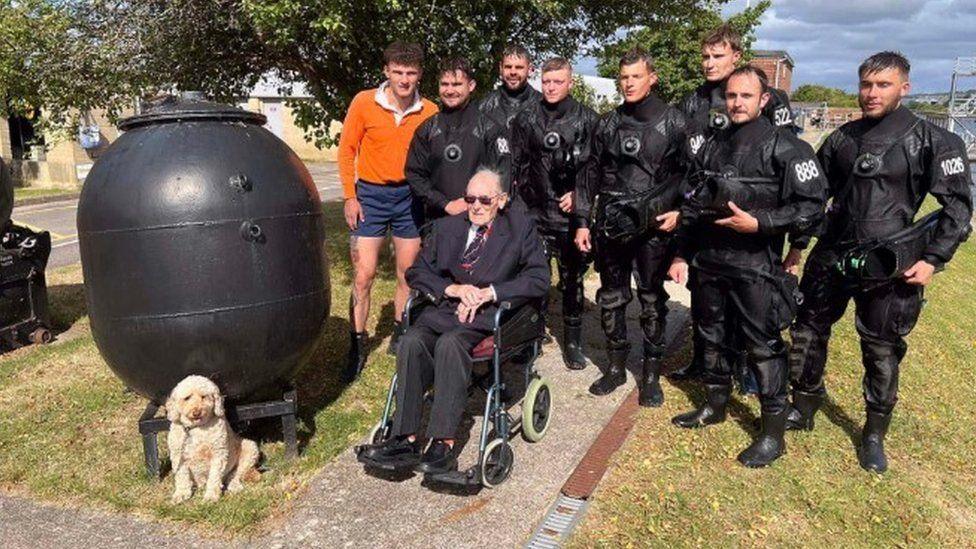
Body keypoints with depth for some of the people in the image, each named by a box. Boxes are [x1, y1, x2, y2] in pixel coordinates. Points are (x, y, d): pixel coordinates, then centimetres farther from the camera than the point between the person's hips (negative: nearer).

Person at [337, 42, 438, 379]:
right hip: (371, 195, -1)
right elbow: (347, 149, -1)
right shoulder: (364, 102, -6)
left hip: (411, 197, 2)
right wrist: (350, 197, -6)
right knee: (363, 275, -2)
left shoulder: (429, 112, -3)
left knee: (409, 275, 9)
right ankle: (357, 345, 12)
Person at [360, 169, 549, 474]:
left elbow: (539, 279, -3)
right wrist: (453, 289, -7)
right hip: (445, 309, 4)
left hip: (491, 314, -4)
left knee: (450, 343, -34)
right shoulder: (446, 227, 17)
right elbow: (416, 272, 12)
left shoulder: (521, 228, 7)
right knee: (412, 341, -27)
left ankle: (443, 445, -32)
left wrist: (489, 292, -13)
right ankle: (406, 440, -24)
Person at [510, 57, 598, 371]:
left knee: (573, 278, 6)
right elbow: (517, 165, 9)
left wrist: (579, 194, -9)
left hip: (570, 212, -1)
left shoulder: (586, 119, 2)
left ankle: (573, 342, 18)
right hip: (533, 213, 2)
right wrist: (519, 201, 3)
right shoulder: (526, 119, 8)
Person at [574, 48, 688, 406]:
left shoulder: (673, 122, 0)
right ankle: (616, 366, 25)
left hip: (653, 228, -3)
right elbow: (592, 174, 11)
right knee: (611, 298, 10)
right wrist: (583, 221, 8)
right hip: (610, 226, 4)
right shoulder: (607, 124, 10)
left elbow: (687, 173, 3)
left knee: (652, 301, 4)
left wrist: (679, 211, -10)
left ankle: (651, 374, 17)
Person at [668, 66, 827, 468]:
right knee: (711, 337, 17)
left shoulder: (784, 148, -8)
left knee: (763, 347, 0)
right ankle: (715, 405, 36)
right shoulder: (712, 147, 11)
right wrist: (682, 255, 11)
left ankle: (773, 432, 13)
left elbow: (812, 206, -11)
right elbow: (692, 205, 15)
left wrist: (758, 223, -19)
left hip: (756, 266, -6)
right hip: (708, 261, 6)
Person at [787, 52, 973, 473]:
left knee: (882, 353, 6)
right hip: (829, 259, 4)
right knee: (807, 334, 11)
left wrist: (932, 259, -12)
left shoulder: (932, 141, -4)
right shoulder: (842, 138, 8)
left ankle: (874, 434, 24)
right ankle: (803, 409, 30)